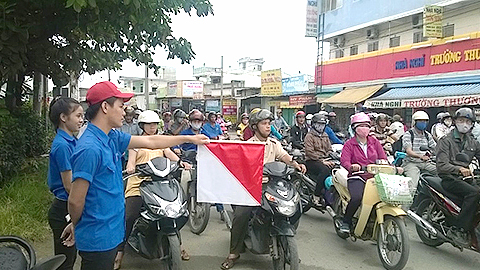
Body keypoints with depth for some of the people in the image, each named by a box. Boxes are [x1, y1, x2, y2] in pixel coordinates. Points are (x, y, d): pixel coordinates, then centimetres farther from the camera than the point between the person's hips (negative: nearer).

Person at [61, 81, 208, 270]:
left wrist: (189, 138, 17)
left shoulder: (112, 137, 3)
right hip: (98, 239, -9)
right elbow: (75, 200, -22)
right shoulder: (89, 148, -25)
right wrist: (75, 226, -3)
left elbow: (149, 142, 13)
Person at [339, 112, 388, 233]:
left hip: (374, 176, 4)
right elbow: (344, 160, -9)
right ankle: (346, 221, -5)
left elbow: (383, 158, 12)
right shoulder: (349, 144, 6)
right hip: (357, 177, -4)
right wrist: (352, 167, -31)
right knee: (356, 197, -31)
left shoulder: (374, 141, 19)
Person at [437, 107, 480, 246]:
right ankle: (458, 229, -27)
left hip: (465, 178, 6)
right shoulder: (446, 141, -1)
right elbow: (441, 166, -13)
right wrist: (459, 169, -31)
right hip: (449, 179, -6)